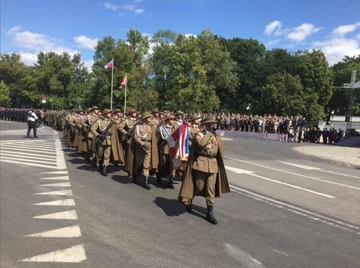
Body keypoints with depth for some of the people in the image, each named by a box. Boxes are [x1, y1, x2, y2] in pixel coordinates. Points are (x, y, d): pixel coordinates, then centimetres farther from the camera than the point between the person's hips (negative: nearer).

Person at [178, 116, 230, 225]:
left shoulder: (215, 136, 14)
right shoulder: (199, 134, -3)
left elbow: (219, 150, 22)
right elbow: (200, 143, -23)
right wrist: (208, 134, -15)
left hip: (213, 164, 5)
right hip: (201, 163, -4)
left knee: (211, 189, 3)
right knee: (199, 186, 4)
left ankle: (210, 213, 10)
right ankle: (189, 201, 34)